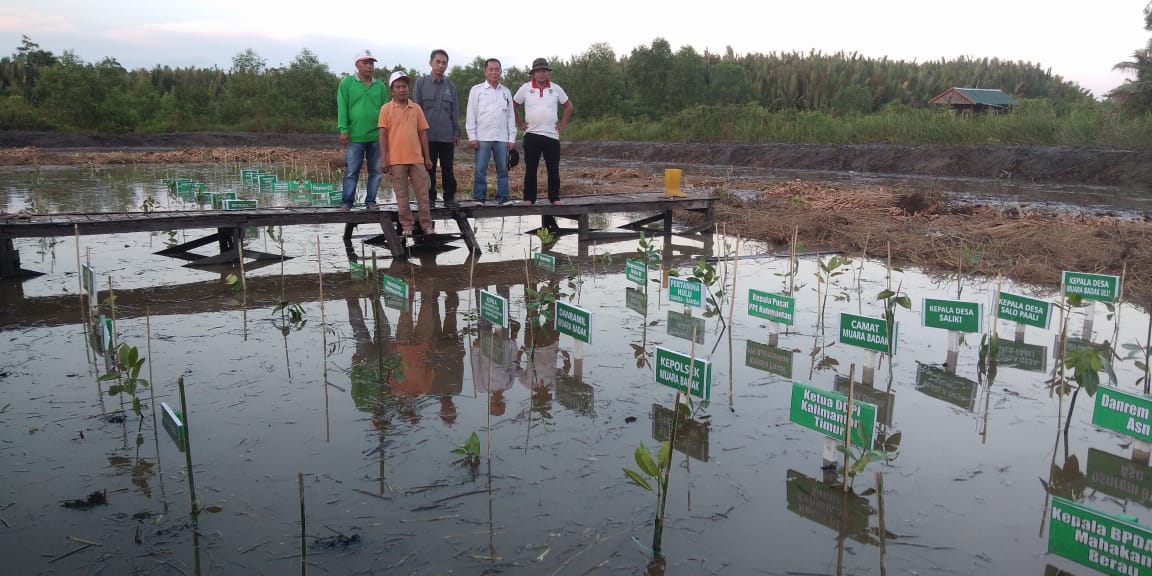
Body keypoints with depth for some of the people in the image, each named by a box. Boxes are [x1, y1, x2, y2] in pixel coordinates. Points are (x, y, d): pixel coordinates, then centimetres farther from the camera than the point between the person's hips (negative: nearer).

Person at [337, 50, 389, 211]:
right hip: (355, 137, -3)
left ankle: (370, 201, 16)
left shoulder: (381, 86, 10)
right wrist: (344, 130, -9)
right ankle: (346, 202, 6)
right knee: (351, 172, 0)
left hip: (377, 137, 3)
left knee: (376, 171, 7)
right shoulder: (347, 83, 3)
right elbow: (342, 109, -1)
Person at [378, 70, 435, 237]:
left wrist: (427, 157, 8)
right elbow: (383, 134, -1)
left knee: (422, 192, 3)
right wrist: (383, 159, -7)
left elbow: (422, 133, 10)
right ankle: (407, 225, 11)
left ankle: (427, 224, 9)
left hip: (417, 158, 2)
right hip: (396, 160, -2)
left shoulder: (416, 108, 9)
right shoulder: (386, 109, 1)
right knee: (402, 195, 4)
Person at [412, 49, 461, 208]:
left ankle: (450, 197, 13)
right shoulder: (421, 82, 3)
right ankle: (430, 198, 11)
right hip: (427, 135, -2)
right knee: (429, 169, 3)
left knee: (447, 169, 6)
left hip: (447, 136, 2)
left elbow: (454, 111, 12)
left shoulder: (450, 86, 9)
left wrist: (456, 132, 7)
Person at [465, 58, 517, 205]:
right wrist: (472, 137, -7)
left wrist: (512, 137, 6)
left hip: (502, 138, 3)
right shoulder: (476, 90, 5)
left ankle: (503, 198, 9)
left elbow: (511, 116, 14)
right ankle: (479, 199, 3)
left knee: (503, 170, 4)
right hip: (482, 138, -3)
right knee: (480, 170, -3)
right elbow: (471, 115, 1)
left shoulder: (506, 92, 14)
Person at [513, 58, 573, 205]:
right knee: (530, 169, 2)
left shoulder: (556, 88, 7)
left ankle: (555, 198, 9)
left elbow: (568, 106, 16)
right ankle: (529, 199, 8)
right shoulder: (525, 88, 3)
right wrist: (520, 123, 7)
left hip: (552, 134, 1)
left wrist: (563, 124, 9)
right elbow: (513, 106, 12)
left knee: (553, 169, 1)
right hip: (531, 135, -1)